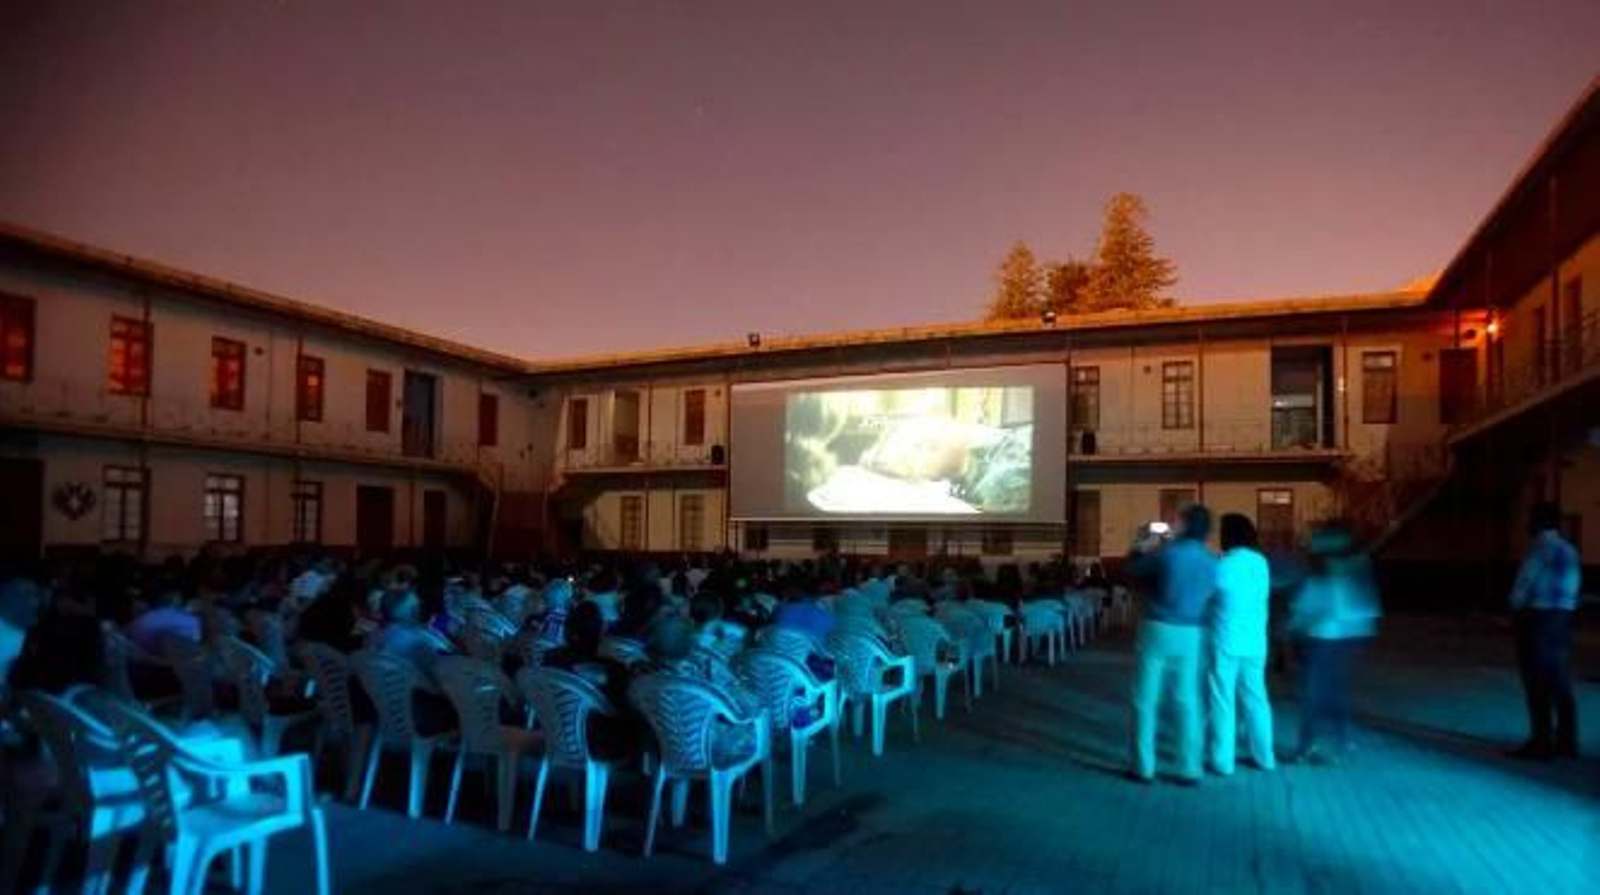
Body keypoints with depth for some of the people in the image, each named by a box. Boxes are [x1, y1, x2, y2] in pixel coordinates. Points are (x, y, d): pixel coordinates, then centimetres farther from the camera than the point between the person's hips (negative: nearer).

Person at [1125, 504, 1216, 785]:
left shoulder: (1167, 553, -13)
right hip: (1190, 635, 4)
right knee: (1187, 702, 10)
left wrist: (1142, 548, 20)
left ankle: (1143, 767, 8)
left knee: (1146, 700, 5)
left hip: (1159, 630, -4)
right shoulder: (1210, 562, 1)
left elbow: (1133, 569, -1)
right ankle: (1190, 769, 12)